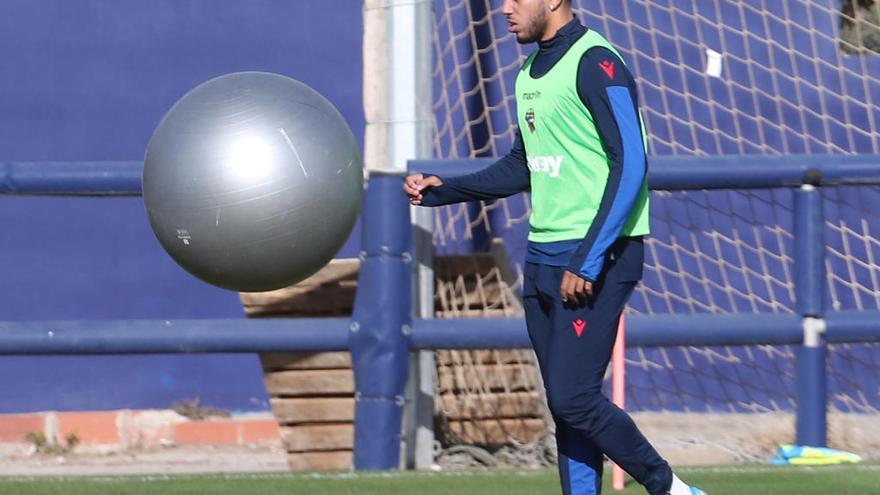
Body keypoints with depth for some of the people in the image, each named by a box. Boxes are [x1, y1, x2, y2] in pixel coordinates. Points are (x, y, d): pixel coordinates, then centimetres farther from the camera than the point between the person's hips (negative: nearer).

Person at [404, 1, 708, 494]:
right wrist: (443, 190, 15)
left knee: (573, 398, -13)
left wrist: (589, 261, -21)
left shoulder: (595, 63, -13)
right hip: (544, 257, 9)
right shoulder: (531, 72, 15)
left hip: (598, 258, -9)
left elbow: (631, 165, -18)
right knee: (565, 404, 7)